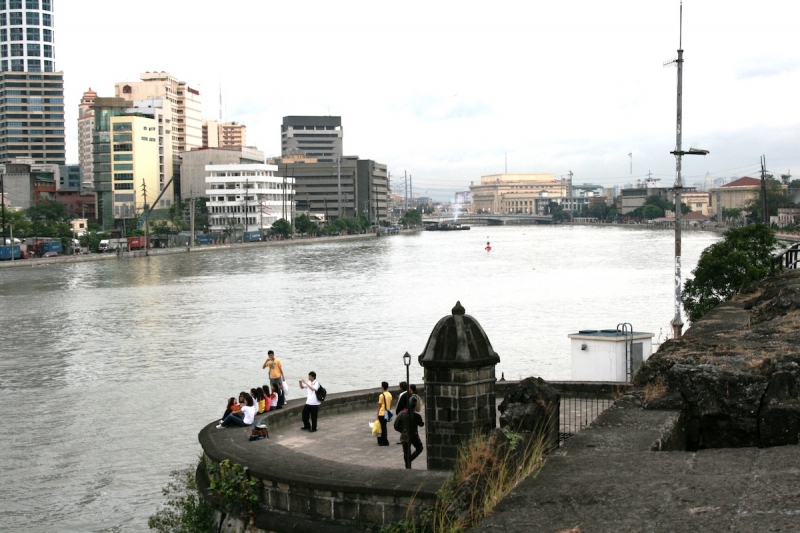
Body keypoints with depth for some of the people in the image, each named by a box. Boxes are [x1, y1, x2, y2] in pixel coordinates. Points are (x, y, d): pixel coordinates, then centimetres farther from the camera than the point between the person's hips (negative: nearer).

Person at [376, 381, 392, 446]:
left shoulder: (381, 395, -15)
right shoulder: (390, 394, 5)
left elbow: (379, 406, -10)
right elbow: (390, 404, 11)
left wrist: (377, 414, -2)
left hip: (382, 413, -7)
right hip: (387, 413, 7)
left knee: (383, 427, 0)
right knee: (384, 427, 17)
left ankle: (385, 442, 2)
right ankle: (382, 440, 24)